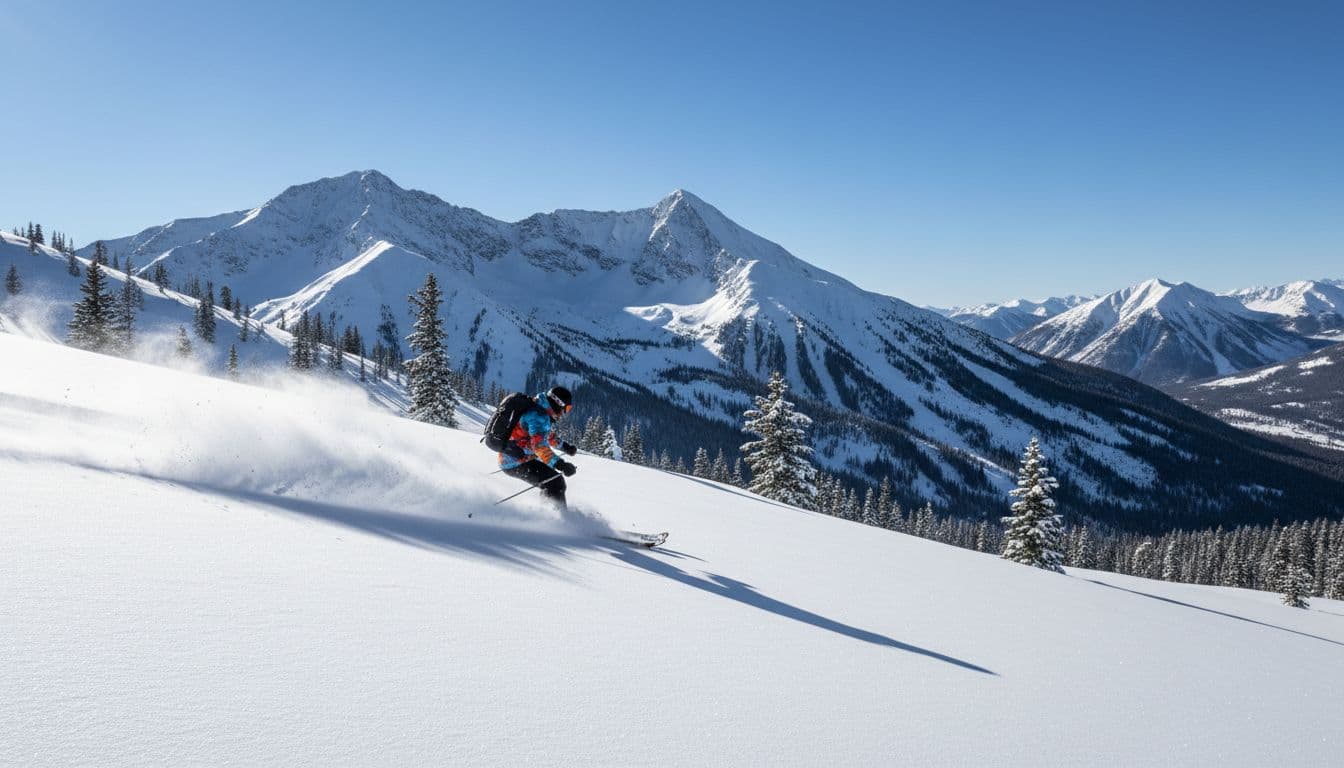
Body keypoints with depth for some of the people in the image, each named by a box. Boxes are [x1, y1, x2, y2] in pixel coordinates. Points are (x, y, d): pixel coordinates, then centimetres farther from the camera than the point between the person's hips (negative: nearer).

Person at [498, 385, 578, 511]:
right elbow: (539, 445, -34)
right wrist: (560, 464, -42)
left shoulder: (540, 412, 12)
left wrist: (564, 446, 41)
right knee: (556, 483, -14)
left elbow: (548, 435, 32)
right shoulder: (539, 416, -20)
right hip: (517, 463, -10)